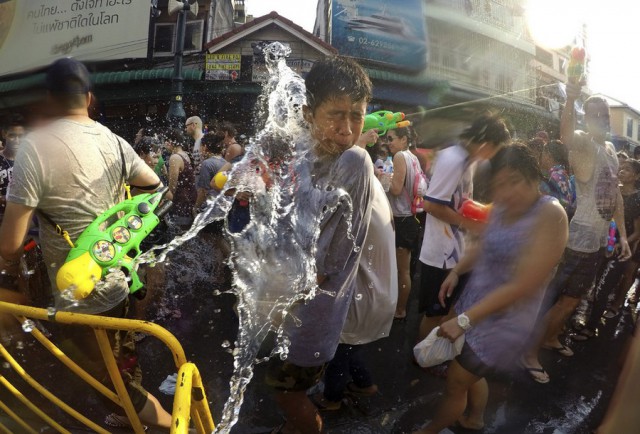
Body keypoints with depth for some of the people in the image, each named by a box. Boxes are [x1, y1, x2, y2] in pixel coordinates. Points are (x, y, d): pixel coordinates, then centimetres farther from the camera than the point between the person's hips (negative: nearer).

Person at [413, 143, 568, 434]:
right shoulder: (501, 208, -3)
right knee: (471, 373, 27)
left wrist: (464, 320, -26)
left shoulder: (550, 215, -25)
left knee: (456, 382, 9)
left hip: (503, 321, -7)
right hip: (476, 304, 7)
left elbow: (522, 286, -27)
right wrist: (456, 271, 1)